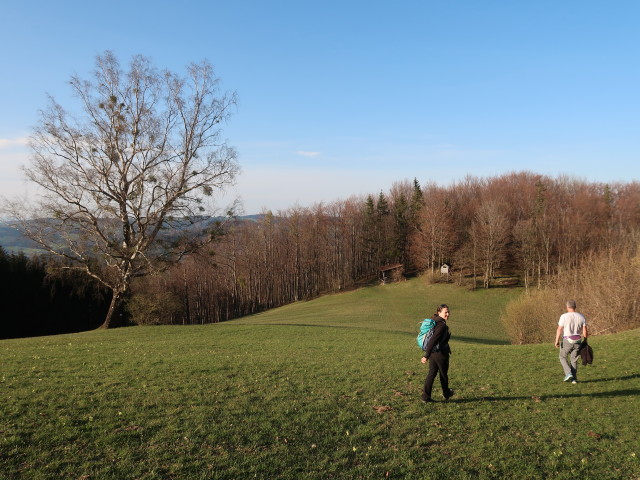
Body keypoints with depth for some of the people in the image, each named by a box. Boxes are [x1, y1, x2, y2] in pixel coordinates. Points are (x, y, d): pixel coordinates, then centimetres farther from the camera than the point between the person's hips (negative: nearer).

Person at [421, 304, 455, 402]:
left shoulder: (434, 322, 6)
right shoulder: (442, 325, -23)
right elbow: (432, 340, -30)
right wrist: (426, 356, -33)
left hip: (433, 353, 7)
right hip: (441, 354, -7)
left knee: (431, 373, 11)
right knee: (443, 374, 14)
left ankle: (425, 396, 10)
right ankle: (446, 394, 36)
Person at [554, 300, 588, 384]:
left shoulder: (564, 316, -12)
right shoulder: (581, 316, 0)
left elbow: (559, 330, -13)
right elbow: (585, 331, 1)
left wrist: (557, 341, -7)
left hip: (567, 341, -4)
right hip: (577, 341, 4)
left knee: (563, 357, 15)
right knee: (574, 360, 13)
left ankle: (568, 374, 0)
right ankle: (574, 378, 11)